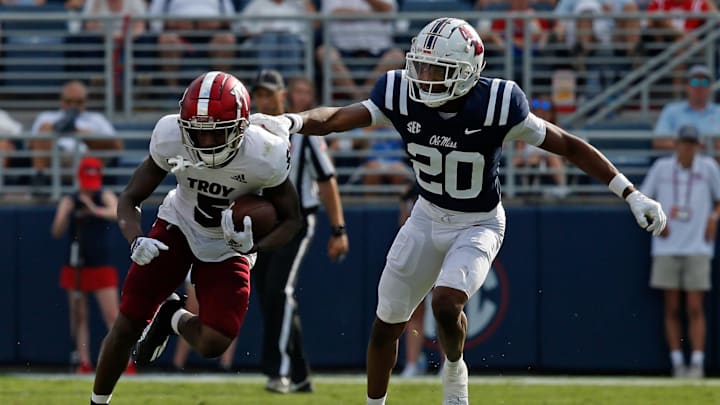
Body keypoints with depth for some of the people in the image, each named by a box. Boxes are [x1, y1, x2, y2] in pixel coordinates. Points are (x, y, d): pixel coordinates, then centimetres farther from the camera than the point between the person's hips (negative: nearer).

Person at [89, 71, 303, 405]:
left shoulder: (264, 157, -30)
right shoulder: (171, 139, -25)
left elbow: (290, 220, -12)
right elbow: (130, 198, -11)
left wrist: (256, 245, -32)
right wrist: (136, 240, -32)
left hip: (228, 245, -1)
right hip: (178, 227, 1)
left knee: (212, 345, -14)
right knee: (128, 323, -4)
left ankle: (173, 317, 21)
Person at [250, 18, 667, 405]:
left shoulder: (496, 106, -26)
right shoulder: (401, 96, -18)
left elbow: (570, 146, -19)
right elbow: (337, 119, -25)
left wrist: (632, 195, -20)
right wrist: (290, 121, -46)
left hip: (478, 225, -4)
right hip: (428, 217, 4)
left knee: (446, 303, -26)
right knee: (388, 321, 8)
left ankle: (455, 370, 7)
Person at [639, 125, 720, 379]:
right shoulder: (661, 167, 5)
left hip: (698, 249, -1)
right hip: (667, 249, 1)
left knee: (695, 308, -7)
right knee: (672, 308, 1)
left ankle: (697, 363, -7)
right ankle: (677, 362, 5)